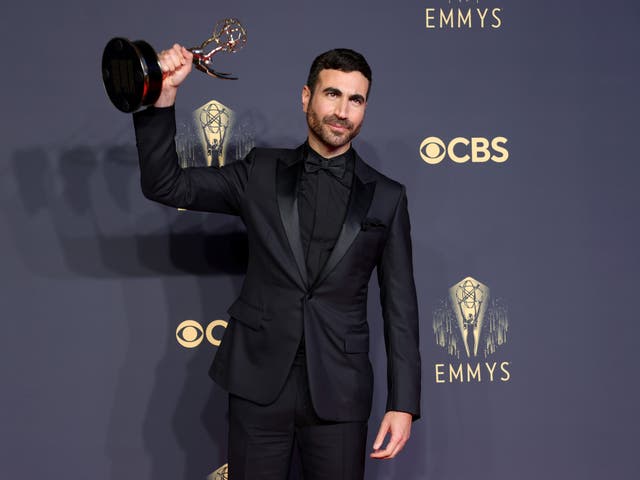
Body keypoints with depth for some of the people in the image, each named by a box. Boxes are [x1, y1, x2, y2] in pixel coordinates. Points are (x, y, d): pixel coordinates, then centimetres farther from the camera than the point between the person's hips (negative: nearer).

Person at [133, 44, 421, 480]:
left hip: (339, 393, 0)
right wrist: (165, 96, -11)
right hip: (259, 384, 1)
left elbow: (400, 306, 3)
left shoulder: (386, 197, 3)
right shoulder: (261, 173, 5)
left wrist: (403, 404, -2)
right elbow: (164, 185, 1)